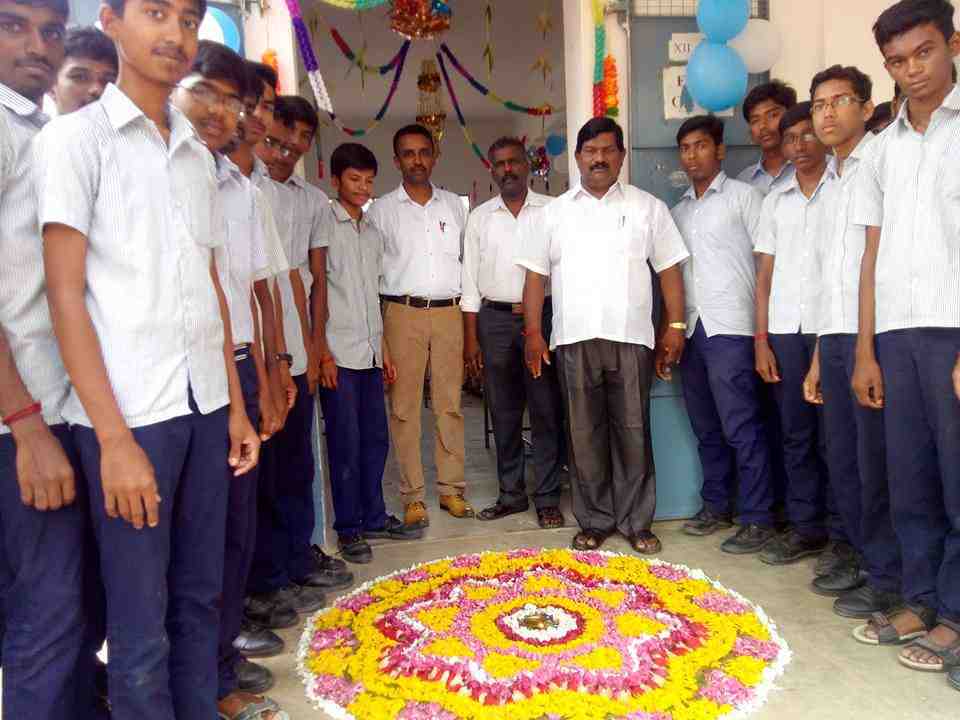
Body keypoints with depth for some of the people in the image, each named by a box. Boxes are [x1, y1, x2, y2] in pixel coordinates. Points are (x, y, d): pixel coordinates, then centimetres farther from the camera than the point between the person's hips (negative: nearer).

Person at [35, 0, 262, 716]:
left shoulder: (198, 154, 14)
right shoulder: (77, 136, -2)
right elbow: (66, 296, -8)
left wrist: (236, 405, 11)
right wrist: (114, 437, -14)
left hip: (204, 407, 5)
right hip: (130, 413, -5)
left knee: (201, 601, 13)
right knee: (142, 628, 4)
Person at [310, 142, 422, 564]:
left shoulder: (371, 231, 16)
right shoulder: (324, 223, -4)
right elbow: (317, 290, -9)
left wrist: (383, 347, 16)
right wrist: (322, 353, -13)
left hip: (369, 352, 7)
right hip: (338, 353, -7)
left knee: (375, 438, 11)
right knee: (346, 443, 0)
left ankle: (374, 518, 23)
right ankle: (348, 529, 11)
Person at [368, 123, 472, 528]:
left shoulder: (454, 205, 13)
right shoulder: (382, 210, 5)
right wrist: (376, 332, -4)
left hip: (449, 312, 2)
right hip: (403, 313, -2)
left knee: (450, 404, 5)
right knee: (404, 407, 0)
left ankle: (452, 489, 15)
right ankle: (413, 497, 8)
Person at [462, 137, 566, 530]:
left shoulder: (552, 210, 4)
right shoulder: (479, 217, 10)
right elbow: (470, 281, 8)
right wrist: (471, 338, 2)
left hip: (543, 316, -2)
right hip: (495, 320, 2)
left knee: (546, 412, 1)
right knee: (504, 413, 9)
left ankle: (547, 497, 11)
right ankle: (511, 493, 21)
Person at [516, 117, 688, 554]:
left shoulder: (648, 208, 11)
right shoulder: (552, 213, 12)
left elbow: (669, 269, 8)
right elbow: (535, 275, 8)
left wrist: (676, 326, -1)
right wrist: (533, 332, 0)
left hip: (630, 337, -1)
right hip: (574, 338, 1)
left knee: (633, 433, 3)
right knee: (584, 434, 5)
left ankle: (636, 522, 16)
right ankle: (594, 521, 18)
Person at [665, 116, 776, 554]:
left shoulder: (743, 196, 3)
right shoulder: (678, 211, 19)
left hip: (730, 326, -6)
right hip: (690, 328, 6)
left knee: (741, 427, -7)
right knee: (705, 426, 11)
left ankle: (757, 519, 2)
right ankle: (716, 506, 23)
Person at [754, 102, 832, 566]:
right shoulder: (775, 200, 16)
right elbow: (765, 274, 13)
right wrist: (761, 340, 6)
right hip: (785, 329, 4)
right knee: (796, 432, 6)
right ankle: (806, 527, 16)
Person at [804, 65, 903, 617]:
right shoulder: (833, 184, 21)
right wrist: (818, 359, 17)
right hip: (834, 336, 8)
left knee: (876, 459, -3)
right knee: (843, 457, 12)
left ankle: (887, 576, 10)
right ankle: (856, 556, 25)